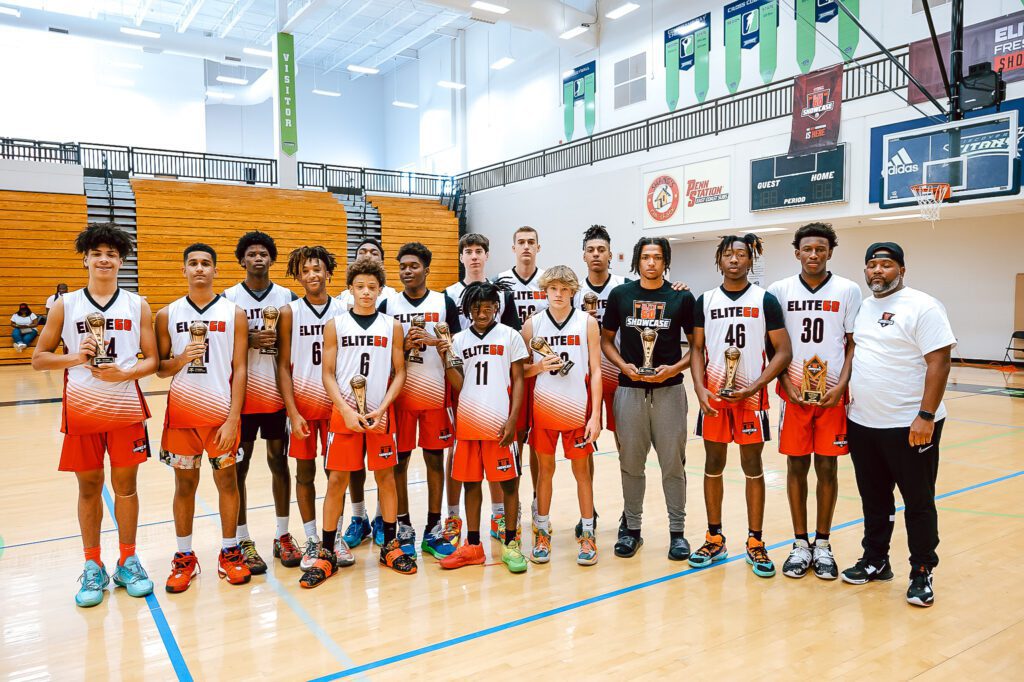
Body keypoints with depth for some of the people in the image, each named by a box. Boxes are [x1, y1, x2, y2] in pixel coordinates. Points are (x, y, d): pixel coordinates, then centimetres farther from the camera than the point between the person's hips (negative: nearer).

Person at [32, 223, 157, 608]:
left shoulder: (137, 306, 2)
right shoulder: (65, 306, 3)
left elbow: (151, 359, 1)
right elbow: (39, 358, 3)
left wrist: (125, 373, -17)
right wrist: (74, 358, -15)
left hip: (126, 409, 0)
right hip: (82, 412, 0)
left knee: (125, 485, 8)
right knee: (89, 488, 9)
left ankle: (128, 562, 22)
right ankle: (93, 568, 23)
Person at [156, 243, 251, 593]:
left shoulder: (234, 313, -1)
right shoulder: (167, 315, 4)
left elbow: (239, 369, -4)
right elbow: (160, 368, 8)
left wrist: (233, 419, -10)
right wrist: (181, 360, -15)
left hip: (222, 411, -1)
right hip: (182, 410, 2)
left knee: (226, 479, 7)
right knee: (184, 483, 10)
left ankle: (229, 554, 21)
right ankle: (184, 557, 23)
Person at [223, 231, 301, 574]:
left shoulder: (288, 297, 5)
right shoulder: (228, 298, 0)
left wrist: (279, 340, -11)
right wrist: (249, 341, -18)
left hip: (279, 394, 2)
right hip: (241, 395, -1)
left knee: (279, 461, 9)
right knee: (238, 467, 5)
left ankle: (282, 536, 21)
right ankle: (243, 541, 17)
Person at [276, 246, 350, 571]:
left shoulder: (344, 310, 1)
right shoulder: (289, 313, -2)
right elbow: (283, 367, -3)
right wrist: (293, 414, -10)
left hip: (337, 401, 1)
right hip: (303, 401, -1)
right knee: (305, 472, 7)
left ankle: (335, 537, 22)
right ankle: (312, 541, 20)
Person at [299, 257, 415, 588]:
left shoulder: (392, 326, 3)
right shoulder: (335, 325, 1)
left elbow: (399, 372, 3)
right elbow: (328, 375, -1)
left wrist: (381, 409, -9)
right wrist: (347, 411, -12)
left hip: (380, 415, 1)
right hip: (344, 414, -1)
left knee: (385, 476, 8)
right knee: (337, 479, 2)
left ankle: (390, 545, 23)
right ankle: (327, 554, 13)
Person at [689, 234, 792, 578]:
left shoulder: (765, 300, 0)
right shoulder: (705, 301, 7)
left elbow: (783, 351, -3)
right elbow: (697, 348, 7)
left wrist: (754, 387, -14)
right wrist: (700, 388, -7)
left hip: (751, 396, -2)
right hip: (713, 395, 2)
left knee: (753, 466, 4)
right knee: (713, 465, 8)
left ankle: (755, 543, 16)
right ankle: (715, 540, 20)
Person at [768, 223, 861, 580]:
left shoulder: (848, 290, 1)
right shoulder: (780, 290, 3)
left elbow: (855, 344, 2)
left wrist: (841, 385, -10)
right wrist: (787, 384, -6)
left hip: (833, 393, 0)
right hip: (793, 393, 0)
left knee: (827, 467, 6)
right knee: (796, 466, 6)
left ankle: (822, 544, 20)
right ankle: (800, 544, 18)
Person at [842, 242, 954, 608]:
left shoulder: (922, 306, -10)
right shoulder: (862, 308, 12)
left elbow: (939, 362, -15)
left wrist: (926, 416, -20)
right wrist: (845, 393, 11)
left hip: (909, 426, -6)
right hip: (863, 424, 7)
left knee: (918, 503, 6)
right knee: (873, 500, 17)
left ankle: (922, 573, 20)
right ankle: (875, 560, 31)